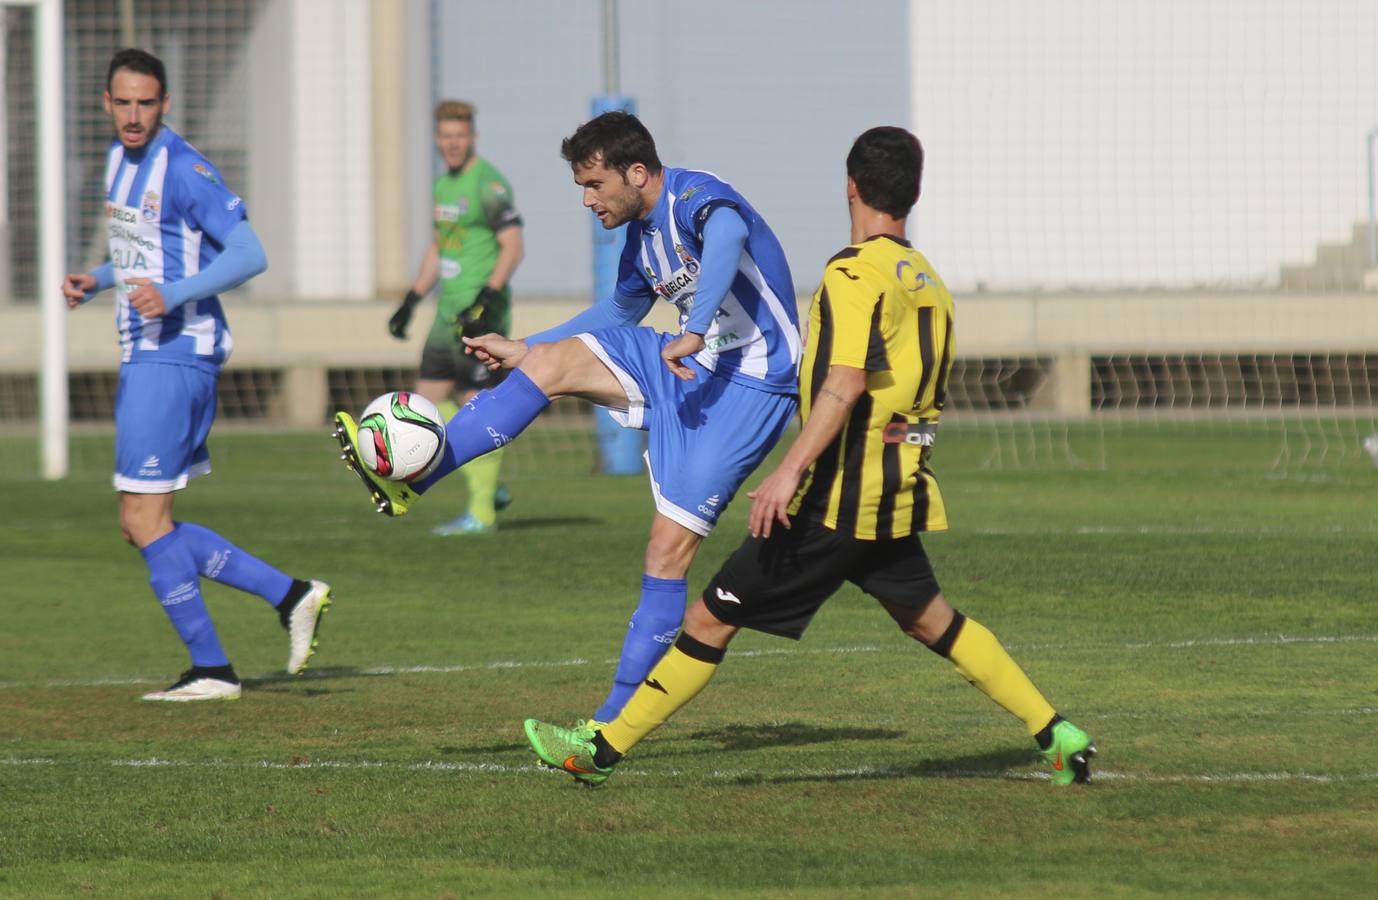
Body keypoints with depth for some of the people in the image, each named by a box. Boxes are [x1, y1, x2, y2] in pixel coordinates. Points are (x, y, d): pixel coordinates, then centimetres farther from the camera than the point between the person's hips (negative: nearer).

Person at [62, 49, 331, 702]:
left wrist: (172, 294, -30)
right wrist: (95, 281, 11)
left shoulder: (184, 170, -14)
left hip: (175, 356, -10)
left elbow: (249, 255, -19)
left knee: (144, 520, -8)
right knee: (140, 526, 10)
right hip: (141, 355, 10)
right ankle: (290, 595, 14)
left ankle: (211, 669, 0)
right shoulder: (119, 159, 14)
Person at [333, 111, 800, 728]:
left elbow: (727, 236, -41)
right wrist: (523, 349, 28)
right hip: (687, 365, 9)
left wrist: (694, 335, -51)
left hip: (749, 384, -8)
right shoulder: (642, 237, 11)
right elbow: (620, 311, 29)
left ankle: (617, 718, -7)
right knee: (550, 362, -5)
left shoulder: (697, 198, -17)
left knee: (670, 547, -11)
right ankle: (409, 479, -6)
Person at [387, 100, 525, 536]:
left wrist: (486, 299, -27)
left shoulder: (488, 184, -12)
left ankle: (482, 513, -3)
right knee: (430, 400, 8)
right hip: (449, 312, 10)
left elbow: (513, 246, -18)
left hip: (481, 315, -10)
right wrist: (410, 302, 23)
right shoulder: (445, 183, 16)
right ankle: (489, 489, 16)